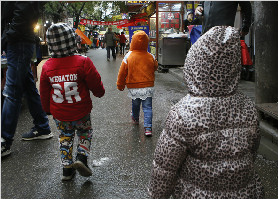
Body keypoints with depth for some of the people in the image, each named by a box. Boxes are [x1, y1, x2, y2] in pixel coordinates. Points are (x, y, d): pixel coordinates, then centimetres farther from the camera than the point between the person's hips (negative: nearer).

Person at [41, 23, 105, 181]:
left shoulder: (47, 66, -7)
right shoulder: (83, 62, -19)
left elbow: (44, 93, 4)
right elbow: (96, 85, -10)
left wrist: (48, 109, 21)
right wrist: (100, 92, 13)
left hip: (59, 114, 3)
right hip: (80, 113, -3)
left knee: (65, 138, 21)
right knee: (85, 133, 21)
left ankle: (67, 169, 24)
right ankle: (82, 157, 3)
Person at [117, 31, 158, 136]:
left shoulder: (128, 56, -9)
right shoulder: (151, 57, -6)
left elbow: (122, 72, -3)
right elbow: (155, 67, 14)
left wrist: (120, 85, 11)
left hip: (134, 87, 1)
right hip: (148, 87, -1)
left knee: (135, 104, 22)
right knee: (147, 107, 3)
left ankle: (135, 119, 47)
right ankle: (148, 127, -5)